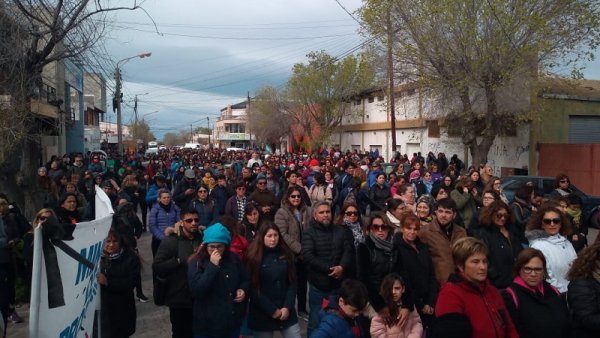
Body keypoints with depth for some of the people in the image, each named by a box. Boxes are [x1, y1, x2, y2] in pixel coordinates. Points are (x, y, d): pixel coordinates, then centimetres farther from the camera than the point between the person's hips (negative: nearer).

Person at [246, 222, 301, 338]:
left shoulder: (286, 255, 3)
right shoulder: (254, 258, -7)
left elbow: (292, 283, 3)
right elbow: (253, 288, -9)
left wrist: (287, 307, -8)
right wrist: (272, 310, -10)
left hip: (286, 311, 3)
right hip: (262, 314, -3)